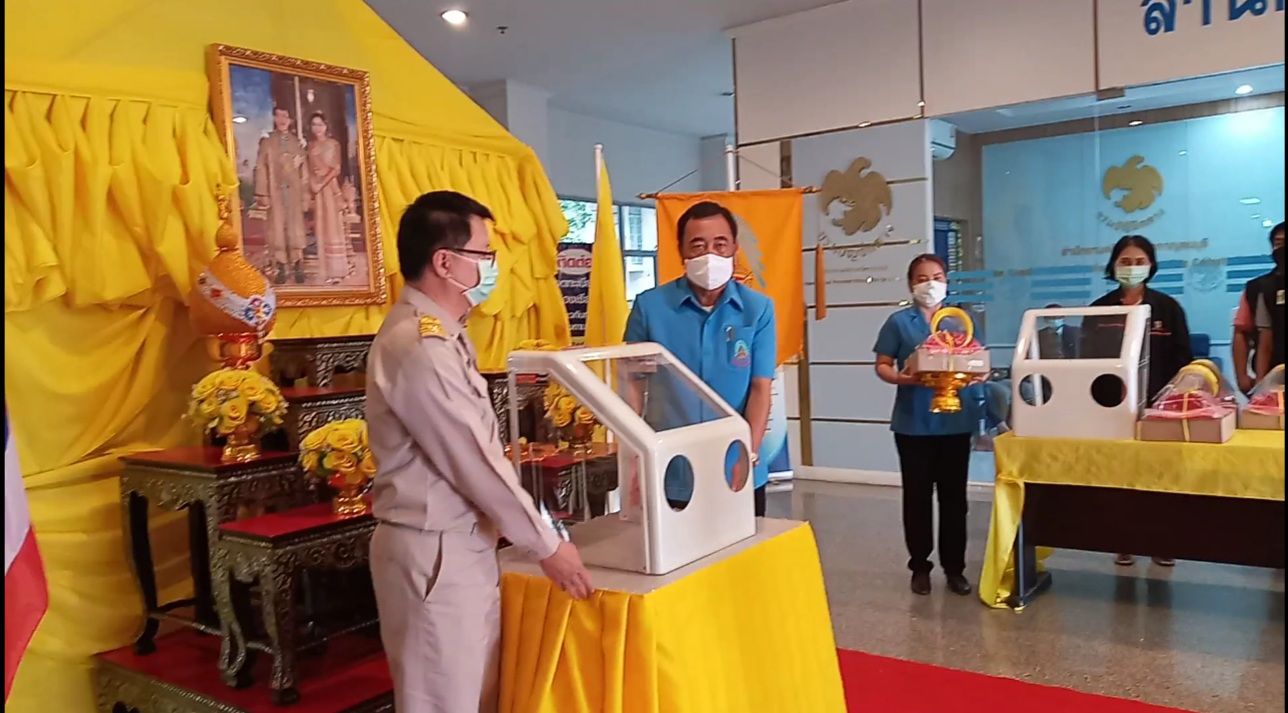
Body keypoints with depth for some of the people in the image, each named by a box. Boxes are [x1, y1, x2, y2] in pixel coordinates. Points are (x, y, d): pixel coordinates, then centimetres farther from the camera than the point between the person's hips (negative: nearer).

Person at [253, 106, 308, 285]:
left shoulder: (297, 141, 10)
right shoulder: (267, 141, 4)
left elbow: (303, 168, 9)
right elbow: (261, 168, 0)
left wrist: (305, 194, 3)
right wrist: (262, 194, -7)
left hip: (294, 191, 1)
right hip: (275, 192, -1)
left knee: (296, 227, 1)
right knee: (277, 228, -1)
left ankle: (297, 268, 7)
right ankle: (280, 269, 3)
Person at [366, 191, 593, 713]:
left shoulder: (439, 333, 10)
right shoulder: (418, 346, -22)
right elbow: (473, 460, -20)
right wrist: (546, 546, -12)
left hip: (463, 543, 9)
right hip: (435, 552, -9)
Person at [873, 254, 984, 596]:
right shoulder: (899, 322, 0)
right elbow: (882, 365, -1)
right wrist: (898, 378, -22)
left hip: (955, 420, 2)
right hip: (914, 422, -2)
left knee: (954, 495, 9)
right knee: (917, 495, 6)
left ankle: (955, 566, 20)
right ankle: (920, 566, 19)